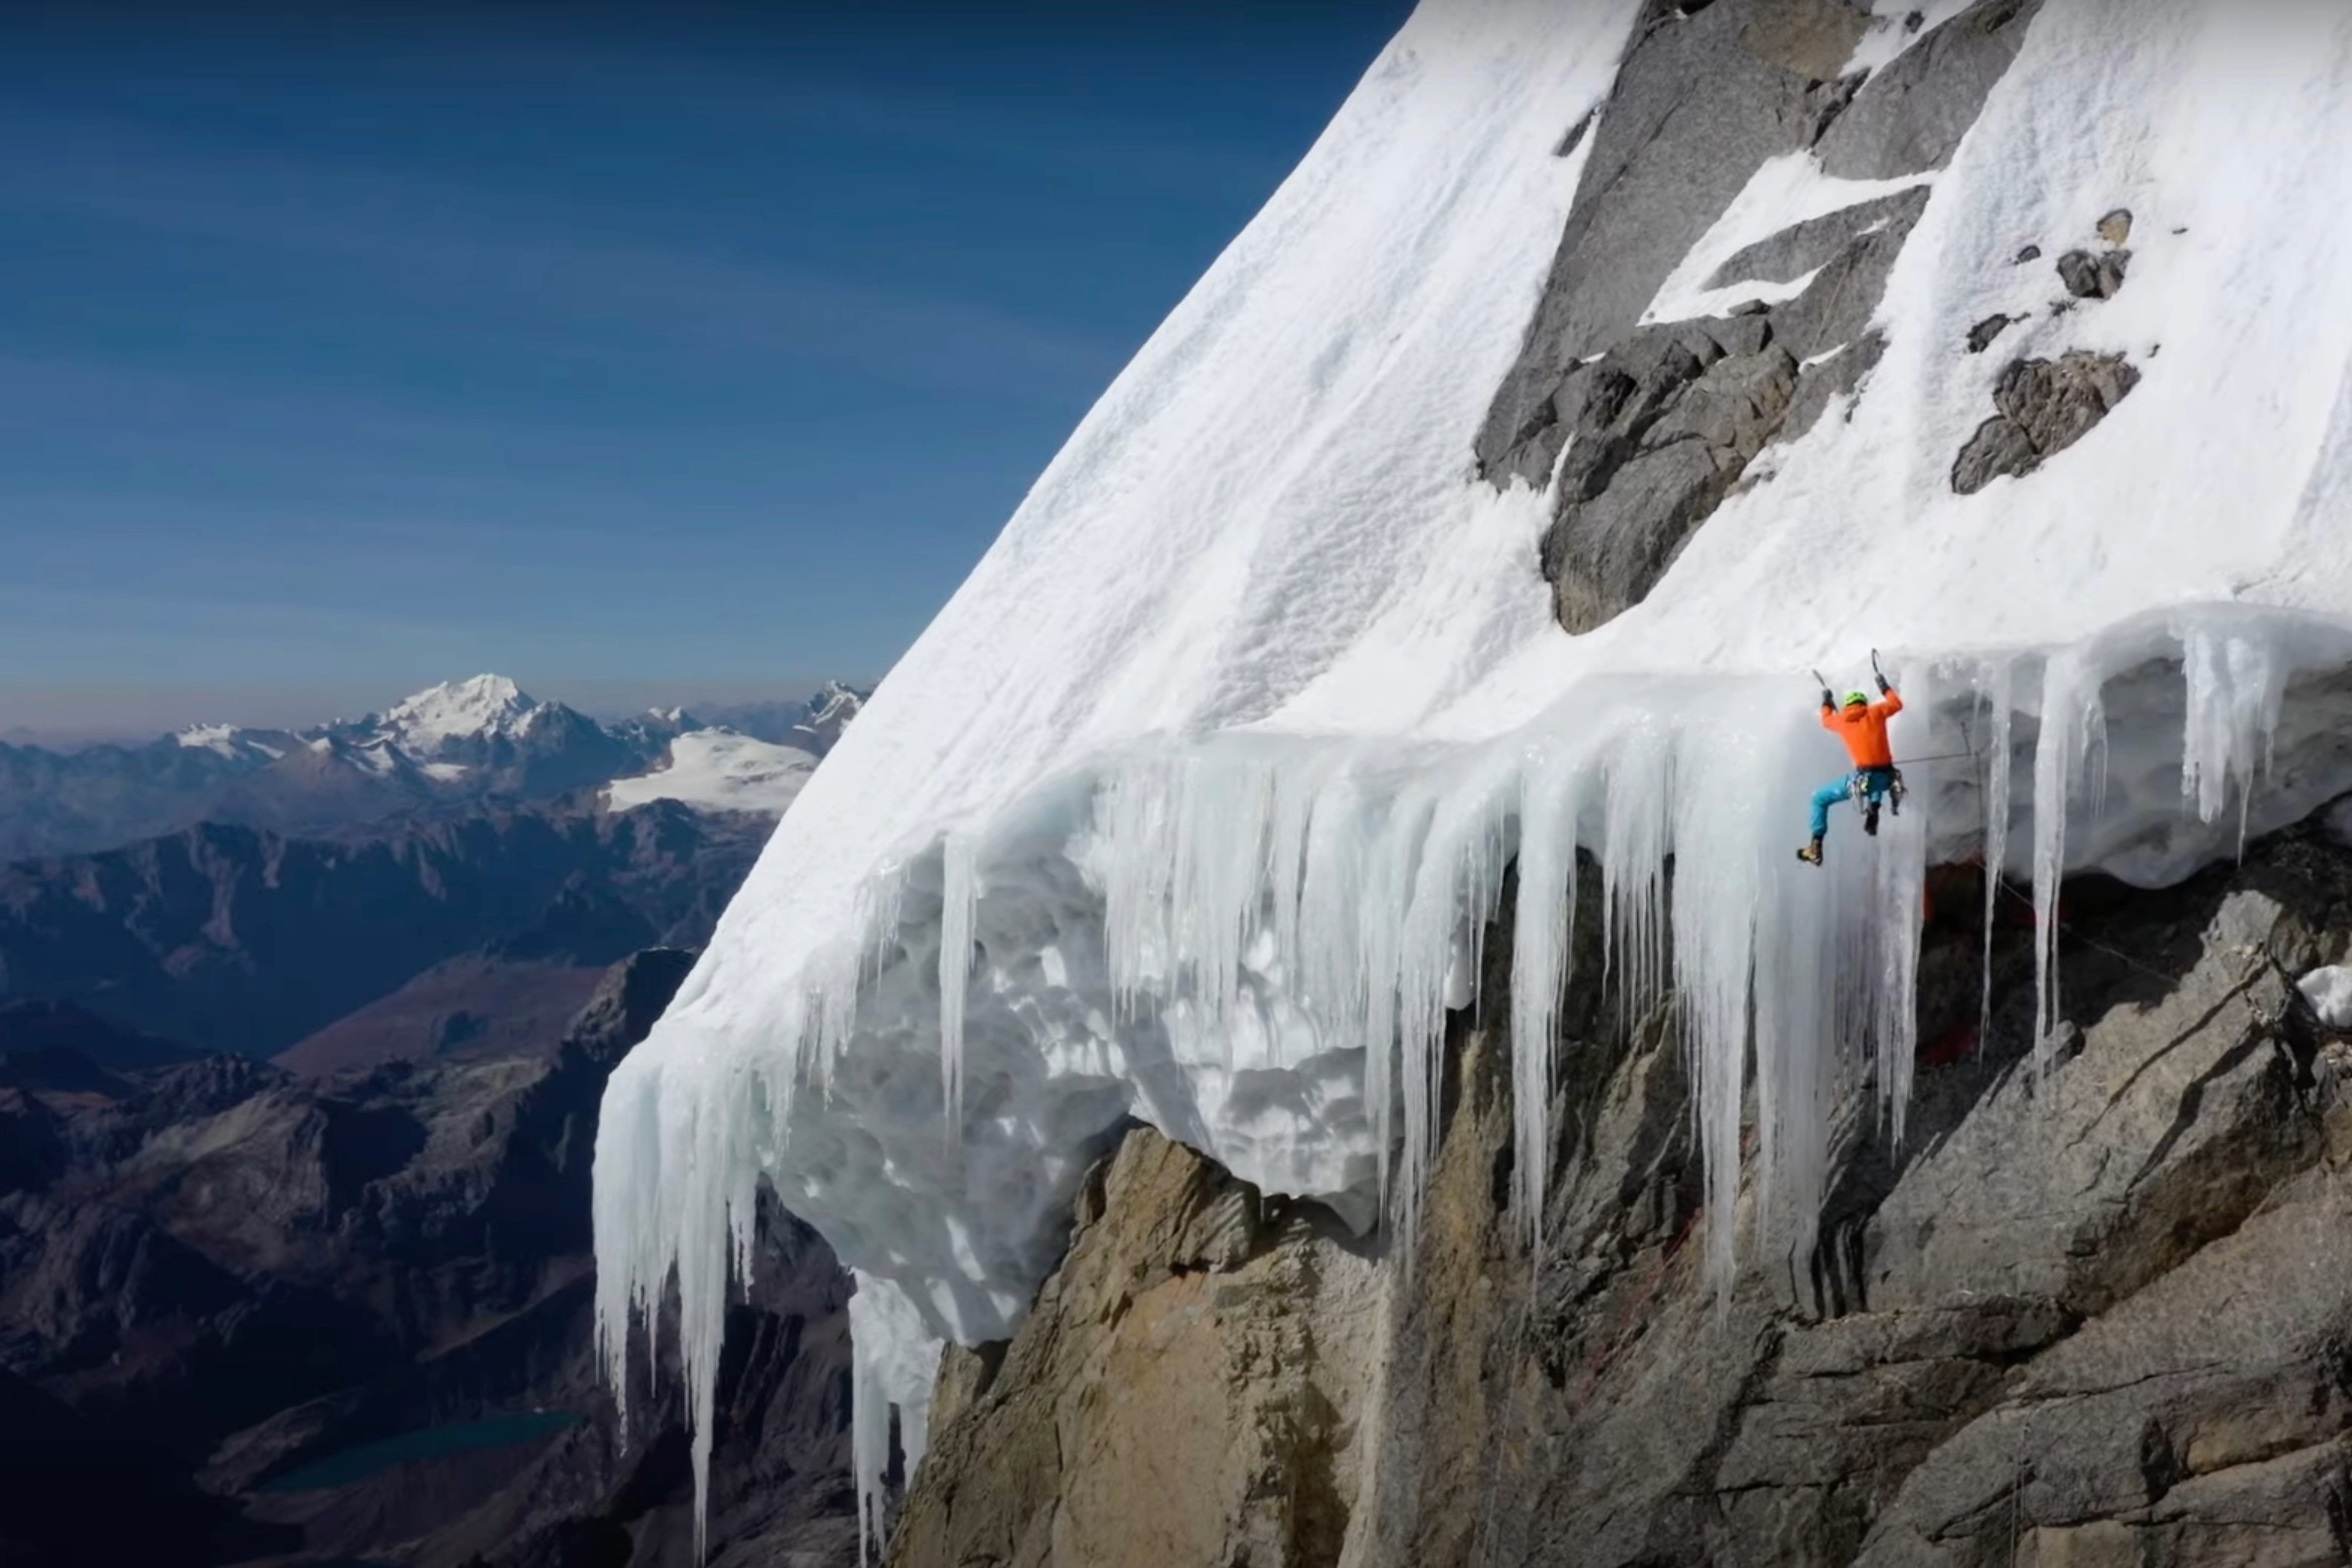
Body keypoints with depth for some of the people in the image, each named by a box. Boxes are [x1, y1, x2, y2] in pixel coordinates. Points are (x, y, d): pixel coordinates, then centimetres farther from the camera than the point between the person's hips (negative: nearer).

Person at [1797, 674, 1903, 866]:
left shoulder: (1842, 720, 8)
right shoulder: (1875, 712, 8)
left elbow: (1826, 720, 32)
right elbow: (1897, 703, 27)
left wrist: (1826, 702, 48)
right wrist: (1884, 687, 41)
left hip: (1863, 779, -3)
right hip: (1887, 778, 3)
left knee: (1820, 798, 13)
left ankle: (1816, 847, 4)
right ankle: (1873, 809, 23)